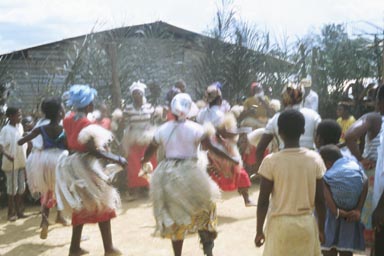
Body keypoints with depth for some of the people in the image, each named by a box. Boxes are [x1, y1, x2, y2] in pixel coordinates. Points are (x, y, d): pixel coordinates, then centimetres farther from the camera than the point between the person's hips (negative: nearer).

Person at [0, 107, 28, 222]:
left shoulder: (20, 126, 6)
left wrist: (25, 159, 13)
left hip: (21, 162, 6)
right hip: (11, 163, -6)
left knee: (21, 187, 11)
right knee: (12, 187, 1)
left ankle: (18, 210, 21)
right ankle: (11, 212, 11)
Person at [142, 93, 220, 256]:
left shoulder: (162, 129, 1)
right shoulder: (195, 128, -8)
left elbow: (150, 151, 11)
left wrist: (143, 161, 31)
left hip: (167, 175, 3)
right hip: (190, 174, -3)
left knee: (175, 219, 14)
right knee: (205, 204, 22)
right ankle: (207, 241, 10)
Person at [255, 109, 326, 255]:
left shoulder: (271, 161, -11)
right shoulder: (315, 159, -4)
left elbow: (263, 201, -8)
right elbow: (320, 199, 0)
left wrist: (259, 230, 2)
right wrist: (321, 228, 12)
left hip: (280, 224, -2)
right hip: (307, 223, 2)